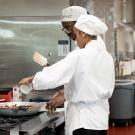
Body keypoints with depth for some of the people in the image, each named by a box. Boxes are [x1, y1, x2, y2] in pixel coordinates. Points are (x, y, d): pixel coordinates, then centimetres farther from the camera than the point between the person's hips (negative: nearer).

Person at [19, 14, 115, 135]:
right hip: (102, 121, 7)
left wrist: (31, 79, 1)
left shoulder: (79, 56, -16)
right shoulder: (107, 57, 4)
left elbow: (50, 77, -19)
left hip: (83, 122, -7)